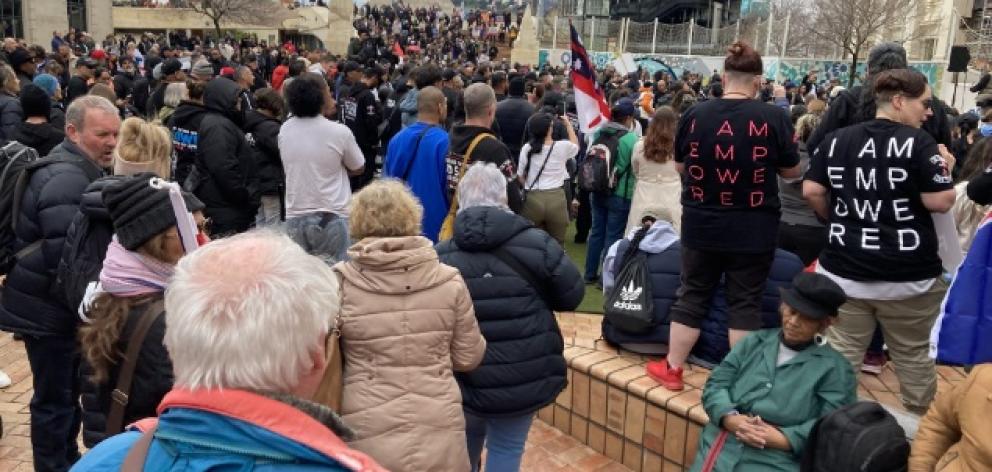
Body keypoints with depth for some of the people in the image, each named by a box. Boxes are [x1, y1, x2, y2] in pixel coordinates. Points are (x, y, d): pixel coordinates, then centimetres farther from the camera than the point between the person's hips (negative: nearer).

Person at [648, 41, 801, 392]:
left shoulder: (695, 114, -5)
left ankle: (671, 369, 23)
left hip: (701, 225, 2)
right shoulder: (774, 117, -11)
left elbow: (680, 165, 8)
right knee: (745, 302, 9)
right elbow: (792, 172, 0)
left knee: (693, 295, 13)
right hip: (753, 229, -2)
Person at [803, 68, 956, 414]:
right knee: (913, 355, 16)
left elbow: (811, 191, 2)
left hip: (845, 269, 3)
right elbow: (940, 202, -12)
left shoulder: (836, 139, 3)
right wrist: (945, 168, 6)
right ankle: (921, 419, 32)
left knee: (842, 351, 11)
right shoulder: (918, 142, -10)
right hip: (907, 273, -3)